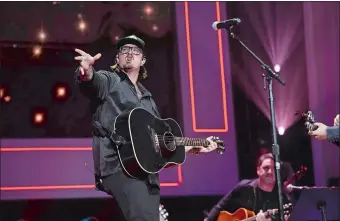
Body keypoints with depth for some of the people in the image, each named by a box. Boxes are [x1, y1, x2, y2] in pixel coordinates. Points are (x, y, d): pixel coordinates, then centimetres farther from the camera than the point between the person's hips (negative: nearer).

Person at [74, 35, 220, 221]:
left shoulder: (147, 98, 29)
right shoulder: (109, 81, 8)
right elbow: (93, 82, -18)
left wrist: (193, 148, 28)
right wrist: (86, 73, -42)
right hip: (118, 165, -7)